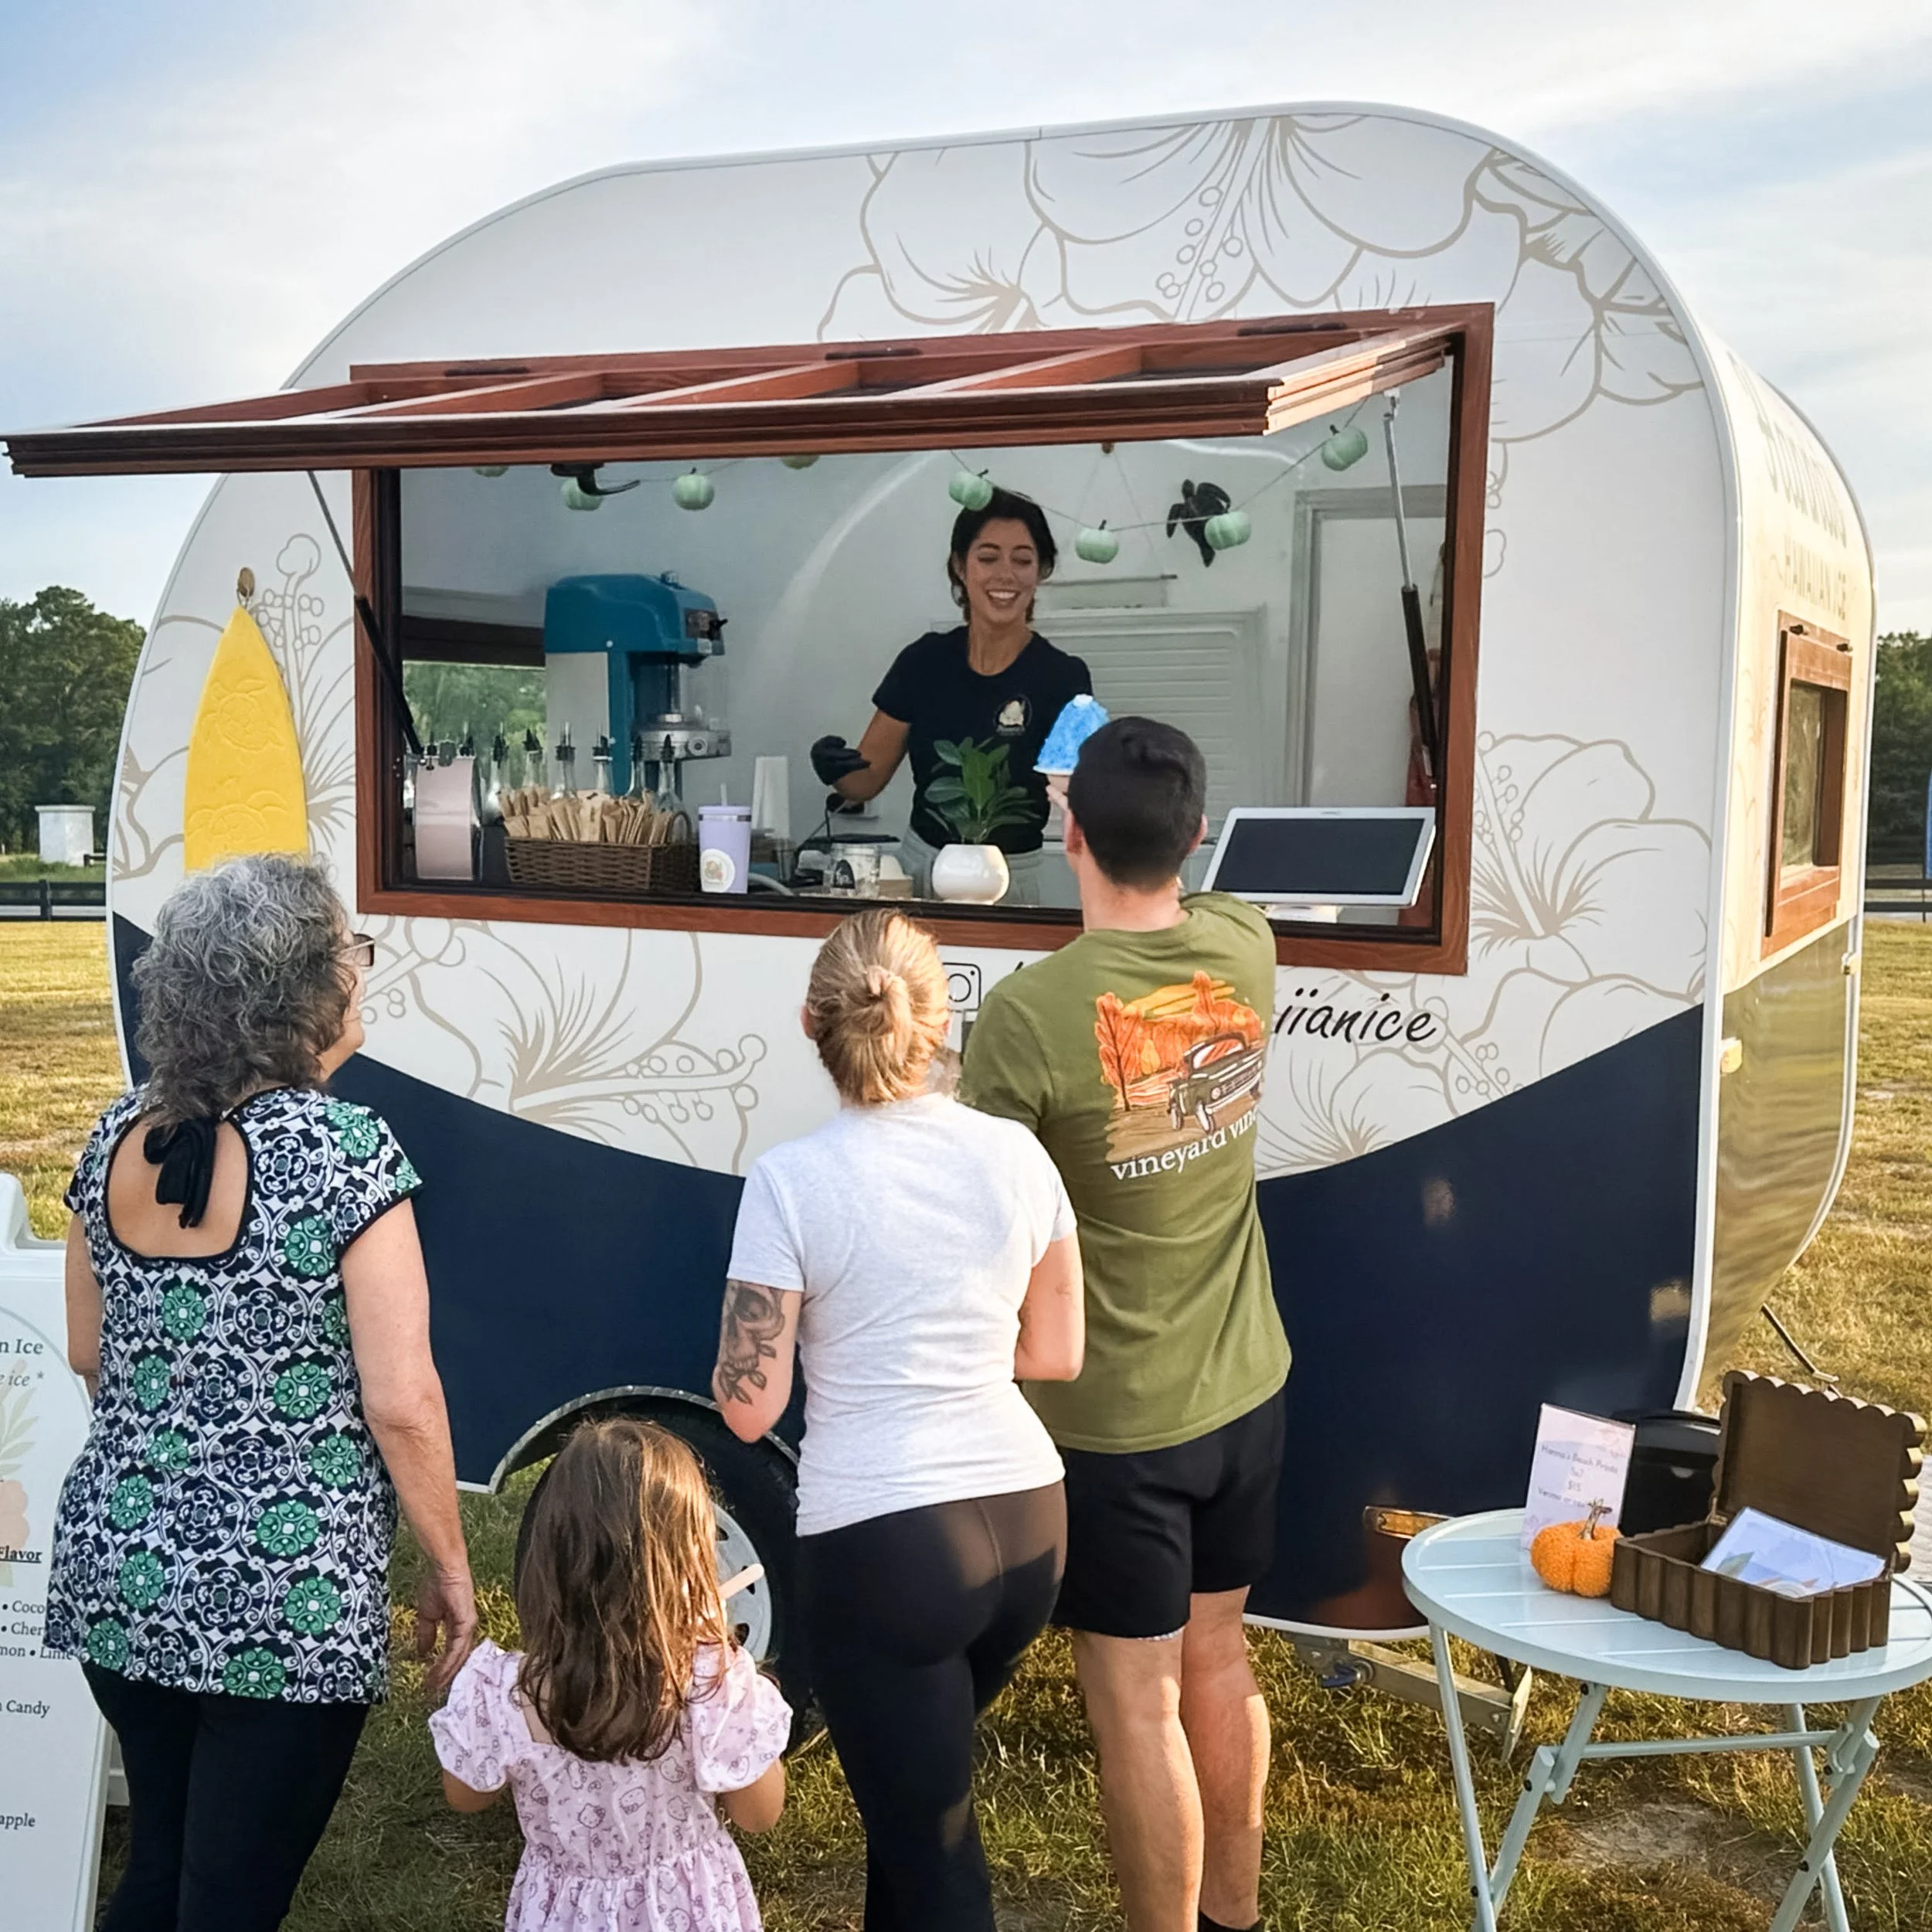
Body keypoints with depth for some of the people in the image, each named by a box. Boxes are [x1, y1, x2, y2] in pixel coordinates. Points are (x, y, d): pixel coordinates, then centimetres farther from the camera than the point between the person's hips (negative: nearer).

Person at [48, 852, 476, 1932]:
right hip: (282, 1601, -6)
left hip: (118, 1569, 6)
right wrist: (452, 1567, -5)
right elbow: (401, 1403, -18)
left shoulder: (118, 1137, 2)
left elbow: (88, 1354, 13)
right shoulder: (344, 1149, -17)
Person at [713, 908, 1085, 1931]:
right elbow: (1058, 1353, 8)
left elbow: (748, 1407, -11)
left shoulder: (792, 1180, -13)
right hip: (1026, 1520, 5)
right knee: (921, 1773, 28)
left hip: (882, 1540, -5)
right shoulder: (1016, 1154, -1)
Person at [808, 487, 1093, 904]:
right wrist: (835, 768, -17)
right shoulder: (925, 661, 0)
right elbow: (867, 780, 5)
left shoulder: (1062, 678, -9)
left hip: (1016, 882, -2)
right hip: (919, 869, 2)